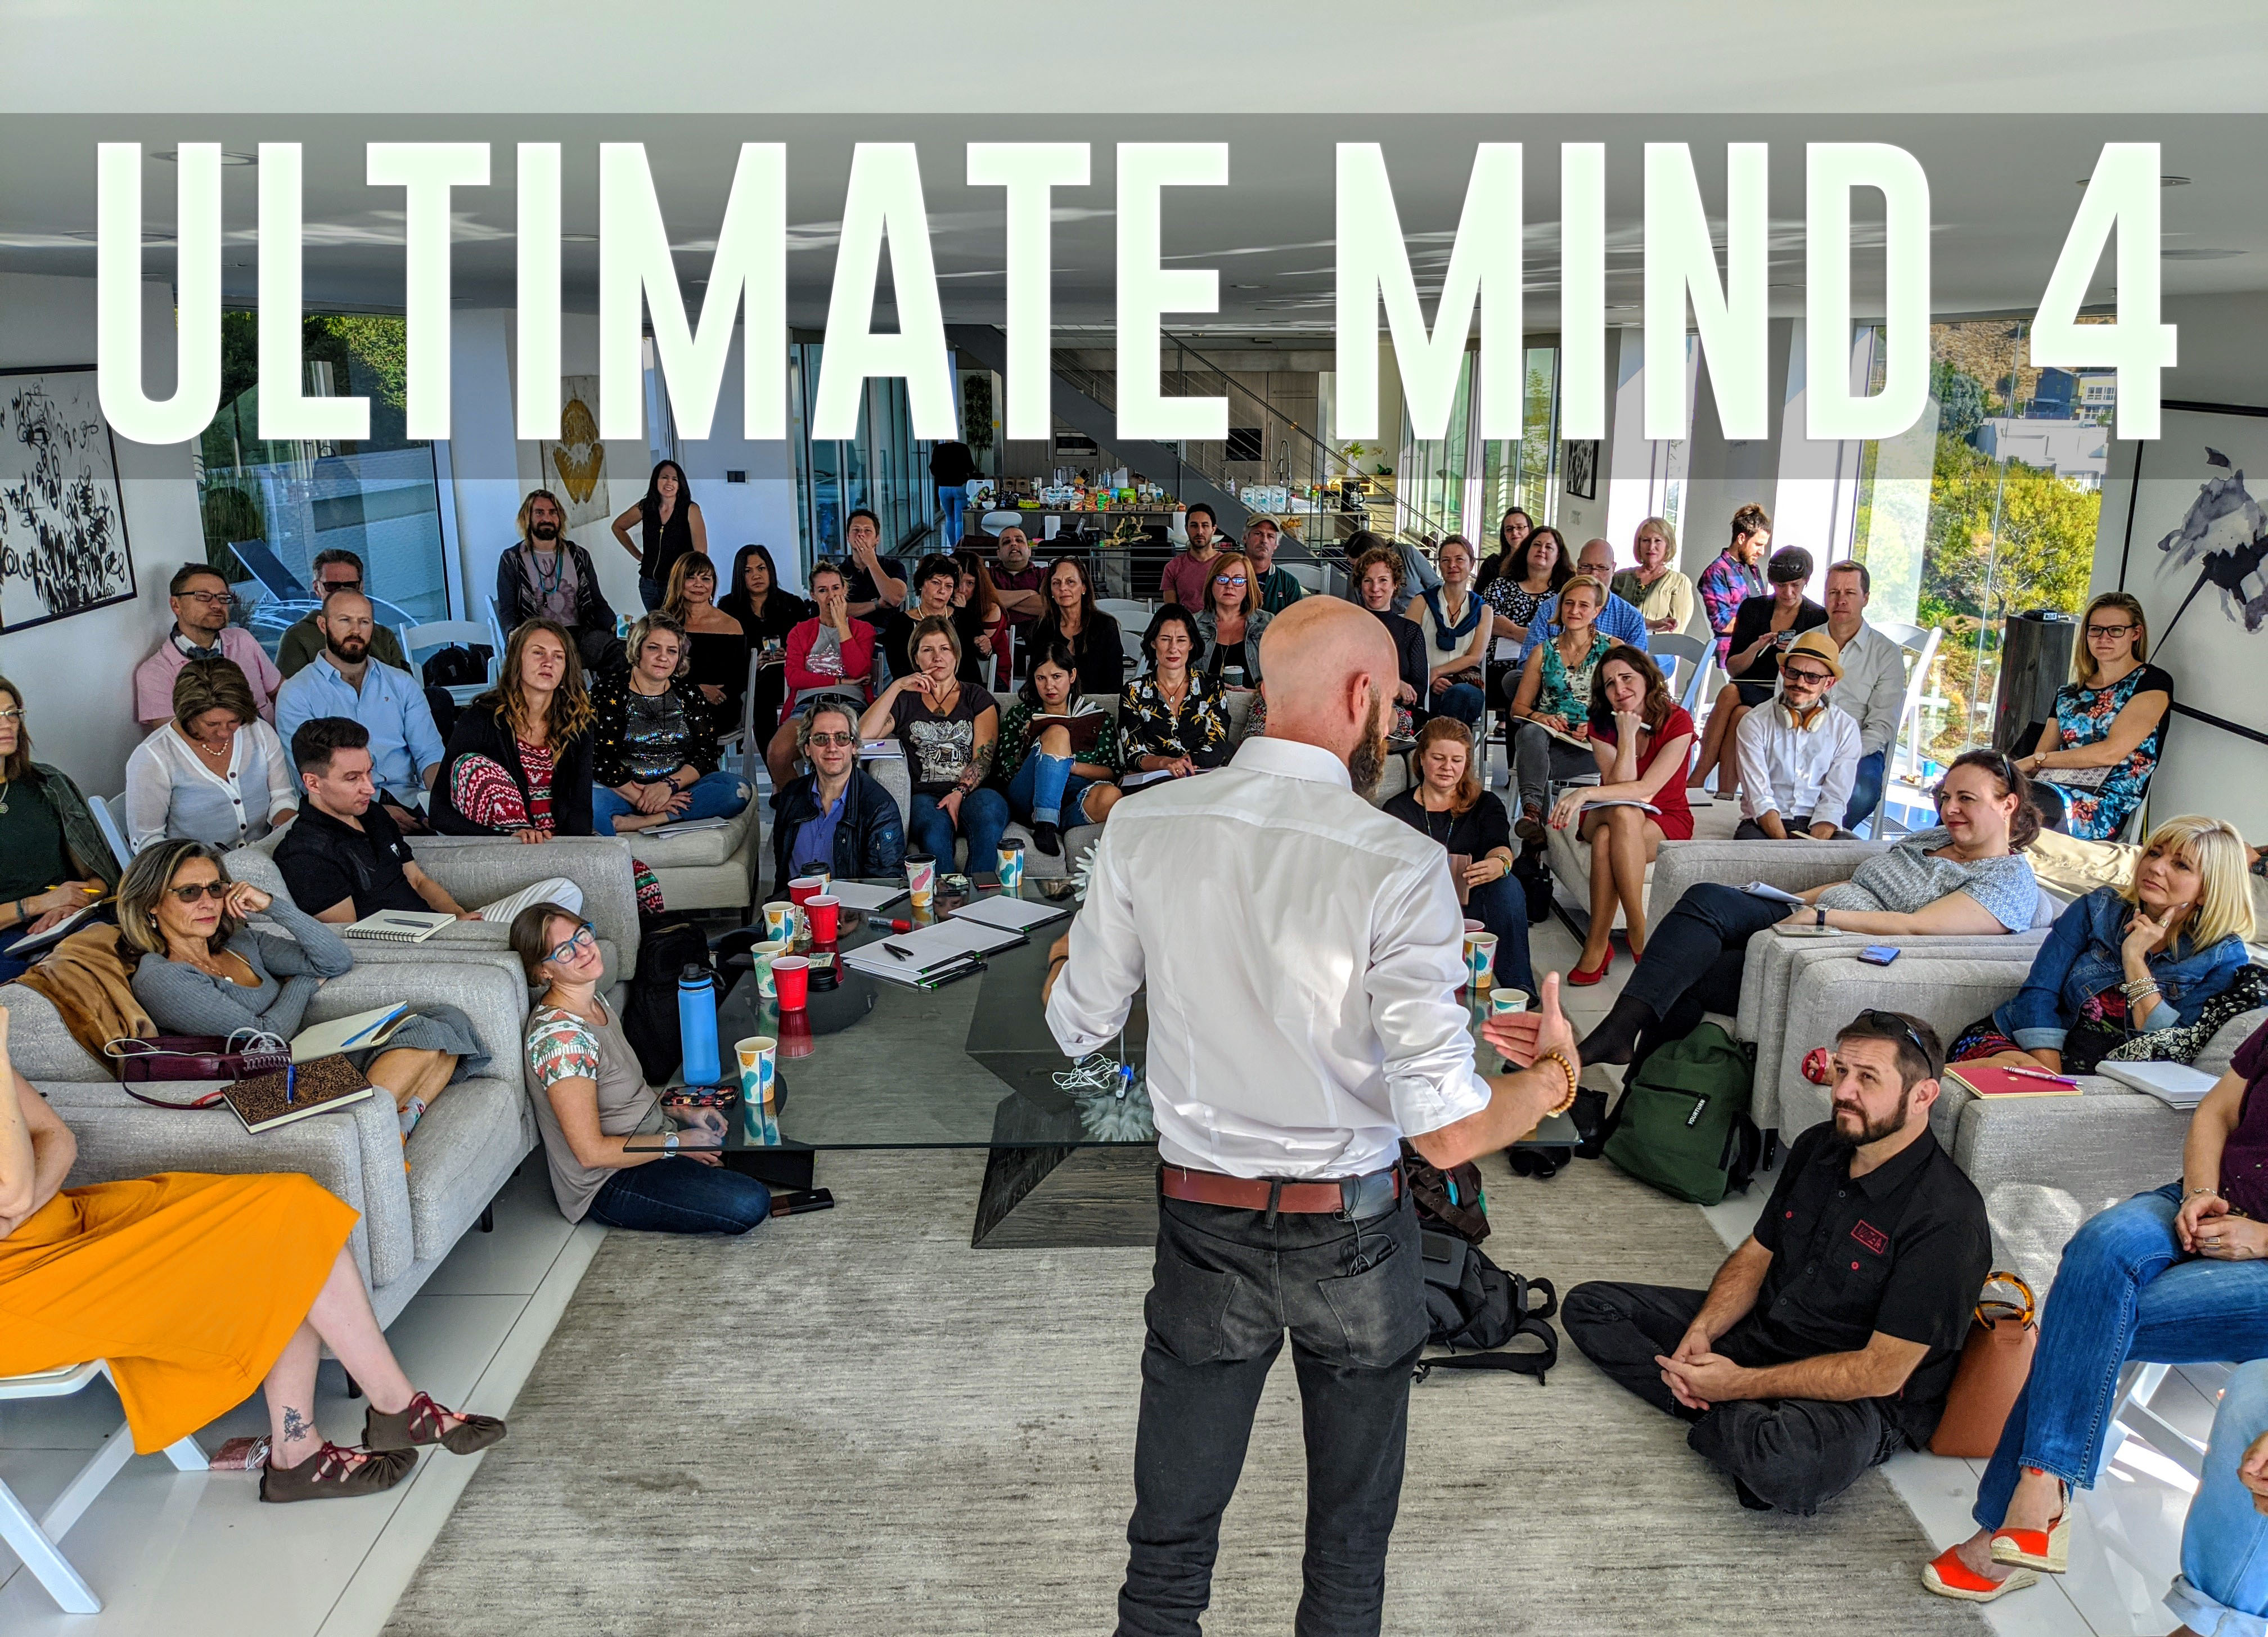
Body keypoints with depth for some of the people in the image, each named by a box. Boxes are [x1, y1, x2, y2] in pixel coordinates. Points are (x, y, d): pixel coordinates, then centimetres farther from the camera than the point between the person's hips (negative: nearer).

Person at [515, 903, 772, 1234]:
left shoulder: (594, 1003, 2)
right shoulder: (559, 1037, -27)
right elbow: (591, 1152, -26)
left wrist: (684, 1108, 1)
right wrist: (676, 1143, -18)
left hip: (650, 1141, 9)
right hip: (608, 1185, -9)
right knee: (749, 1205, -27)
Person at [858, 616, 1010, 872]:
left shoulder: (978, 699, 20)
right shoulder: (905, 701, 20)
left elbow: (983, 757, 6)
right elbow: (863, 735, 1)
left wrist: (960, 792, -13)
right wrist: (897, 687, -1)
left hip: (973, 792, 0)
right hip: (925, 795, 0)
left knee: (988, 812, -37)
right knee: (935, 829, -37)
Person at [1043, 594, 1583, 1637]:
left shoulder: (1144, 828, -10)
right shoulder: (1397, 865, -20)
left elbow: (1077, 1029, 2)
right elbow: (1447, 1132, -21)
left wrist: (1067, 952, 24)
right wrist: (1553, 1075, -1)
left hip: (1203, 1225, 2)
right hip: (1353, 1233, -2)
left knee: (1170, 1546, 17)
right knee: (1349, 1548, 21)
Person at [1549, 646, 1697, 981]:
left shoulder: (1677, 722, -13)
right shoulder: (1602, 724, -4)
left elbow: (1648, 787, -23)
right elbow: (1619, 786, -15)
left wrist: (1586, 793, -33)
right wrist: (1627, 736, -21)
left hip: (1666, 821, -2)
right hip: (1604, 816, 2)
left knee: (1607, 838, -35)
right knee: (1624, 815, -36)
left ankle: (1597, 944, -30)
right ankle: (1639, 935, -34)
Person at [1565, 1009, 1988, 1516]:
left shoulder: (1946, 1217, -24)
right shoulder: (1818, 1147, 1)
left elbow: (1882, 1372, -24)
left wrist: (1742, 1384, -22)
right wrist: (1701, 1332, -8)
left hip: (1864, 1400, -8)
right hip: (1761, 1334, 8)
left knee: (1787, 1464, -42)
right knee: (1588, 1307, 2)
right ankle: (1722, 1411, -13)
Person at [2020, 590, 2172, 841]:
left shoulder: (2152, 683, 5)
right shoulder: (2069, 694, 23)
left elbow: (2113, 751, -7)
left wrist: (2034, 761, -5)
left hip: (2108, 808, -5)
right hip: (2051, 792, 5)